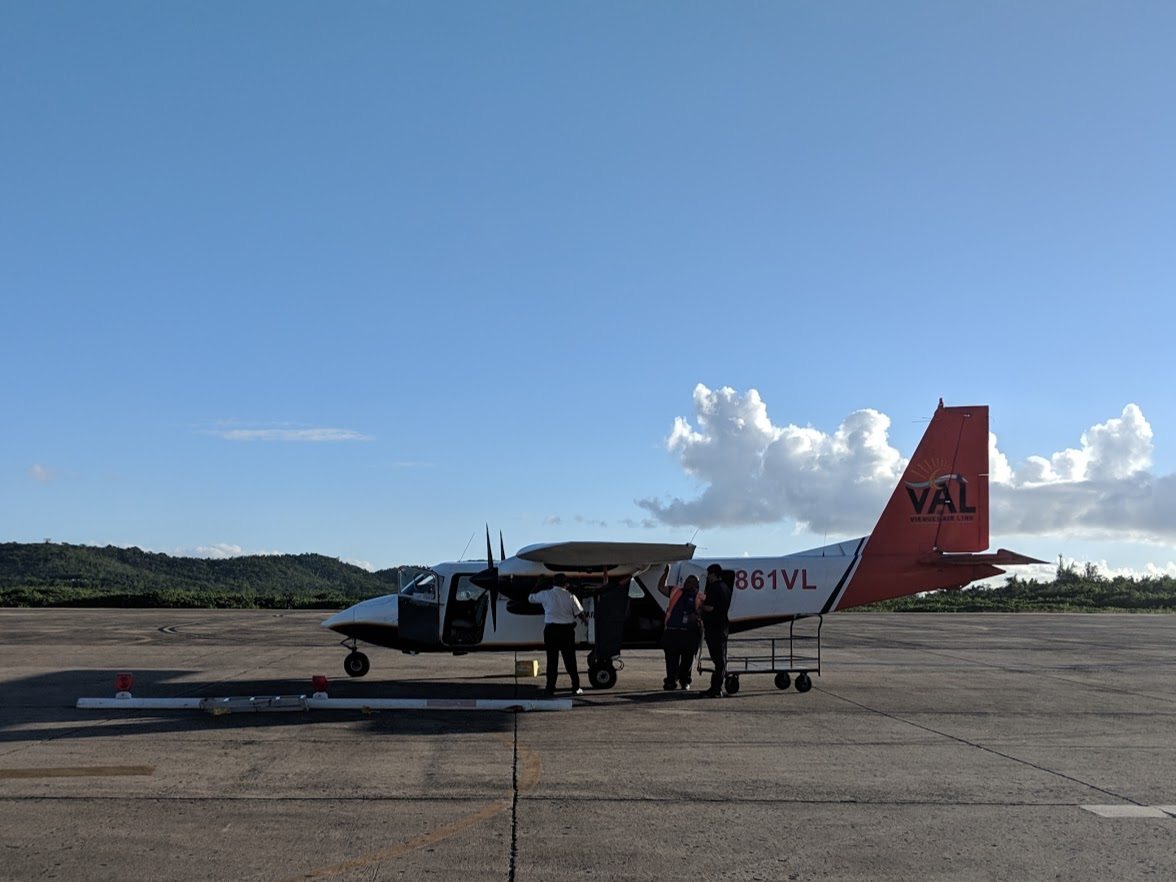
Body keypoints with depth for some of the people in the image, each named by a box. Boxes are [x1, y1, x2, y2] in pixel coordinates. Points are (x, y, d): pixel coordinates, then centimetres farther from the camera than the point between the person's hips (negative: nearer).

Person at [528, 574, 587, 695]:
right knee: (570, 659, 8)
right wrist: (585, 619, 22)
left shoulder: (545, 594, 0)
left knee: (552, 659, 5)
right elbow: (580, 614, 1)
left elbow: (531, 598, 17)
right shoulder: (570, 596, -1)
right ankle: (576, 687, 12)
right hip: (567, 629, 0)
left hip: (551, 629, 0)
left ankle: (550, 688, 3)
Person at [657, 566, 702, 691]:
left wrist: (696, 616, -13)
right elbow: (661, 587, 14)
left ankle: (684, 680, 20)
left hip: (690, 633, -1)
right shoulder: (675, 592, 15)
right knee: (671, 658, 0)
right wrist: (666, 573, 7)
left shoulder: (700, 597, 9)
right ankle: (671, 681, 6)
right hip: (672, 631, 1)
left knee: (687, 659, 5)